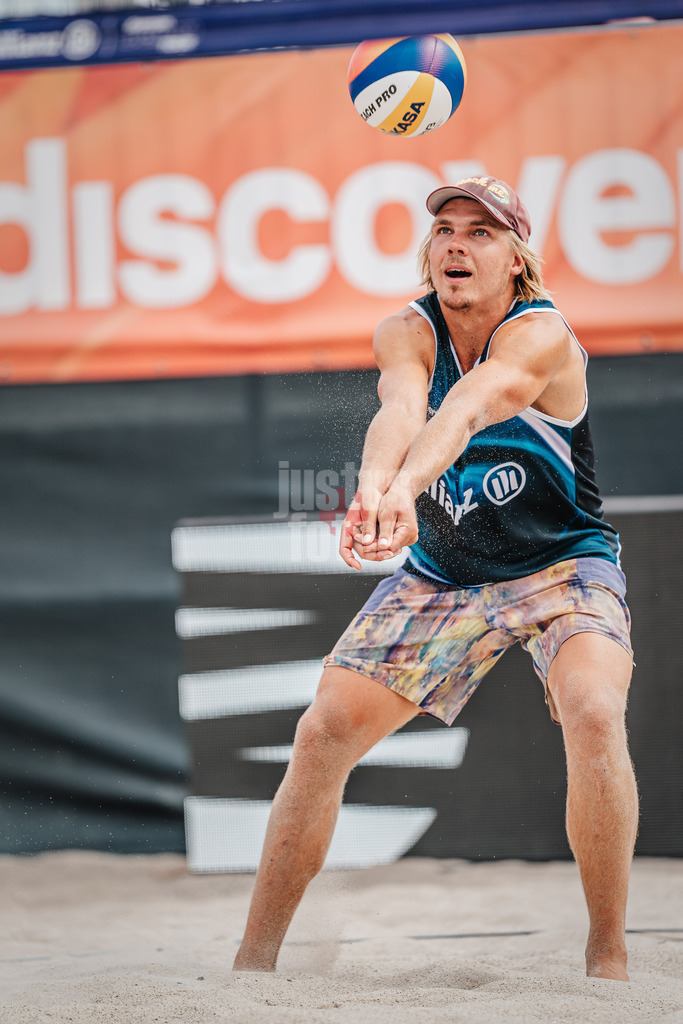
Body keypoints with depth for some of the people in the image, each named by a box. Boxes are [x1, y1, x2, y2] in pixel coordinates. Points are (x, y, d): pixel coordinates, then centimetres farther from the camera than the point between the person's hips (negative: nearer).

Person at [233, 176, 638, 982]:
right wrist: (372, 487, -57)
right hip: (440, 573, 4)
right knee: (325, 730, -6)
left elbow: (466, 409, -44)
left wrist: (404, 489, -63)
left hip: (564, 565, -4)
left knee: (594, 714, -30)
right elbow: (399, 411, -35)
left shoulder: (541, 335, -23)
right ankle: (253, 960, 5)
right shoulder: (406, 334, -13)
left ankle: (608, 959, -18)